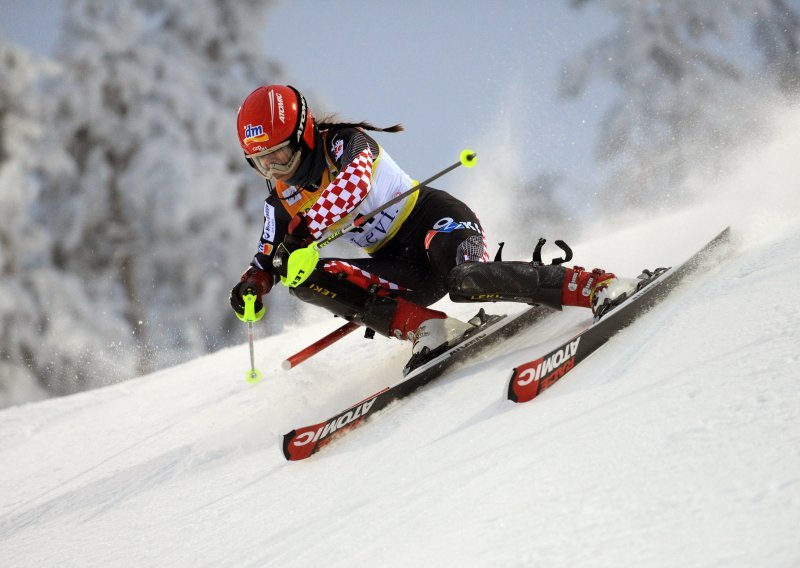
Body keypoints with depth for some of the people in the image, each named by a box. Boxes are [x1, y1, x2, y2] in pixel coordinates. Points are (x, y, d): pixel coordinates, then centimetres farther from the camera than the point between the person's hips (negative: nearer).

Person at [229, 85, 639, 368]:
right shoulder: (281, 202, 9)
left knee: (463, 281, -39)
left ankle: (595, 287, -31)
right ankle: (428, 328, -26)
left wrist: (303, 231, -43)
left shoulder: (342, 143, -11)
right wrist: (252, 284, -6)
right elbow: (269, 258, 17)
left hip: (432, 219, -6)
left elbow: (352, 185, -33)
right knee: (306, 279, -16)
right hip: (402, 271, 7)